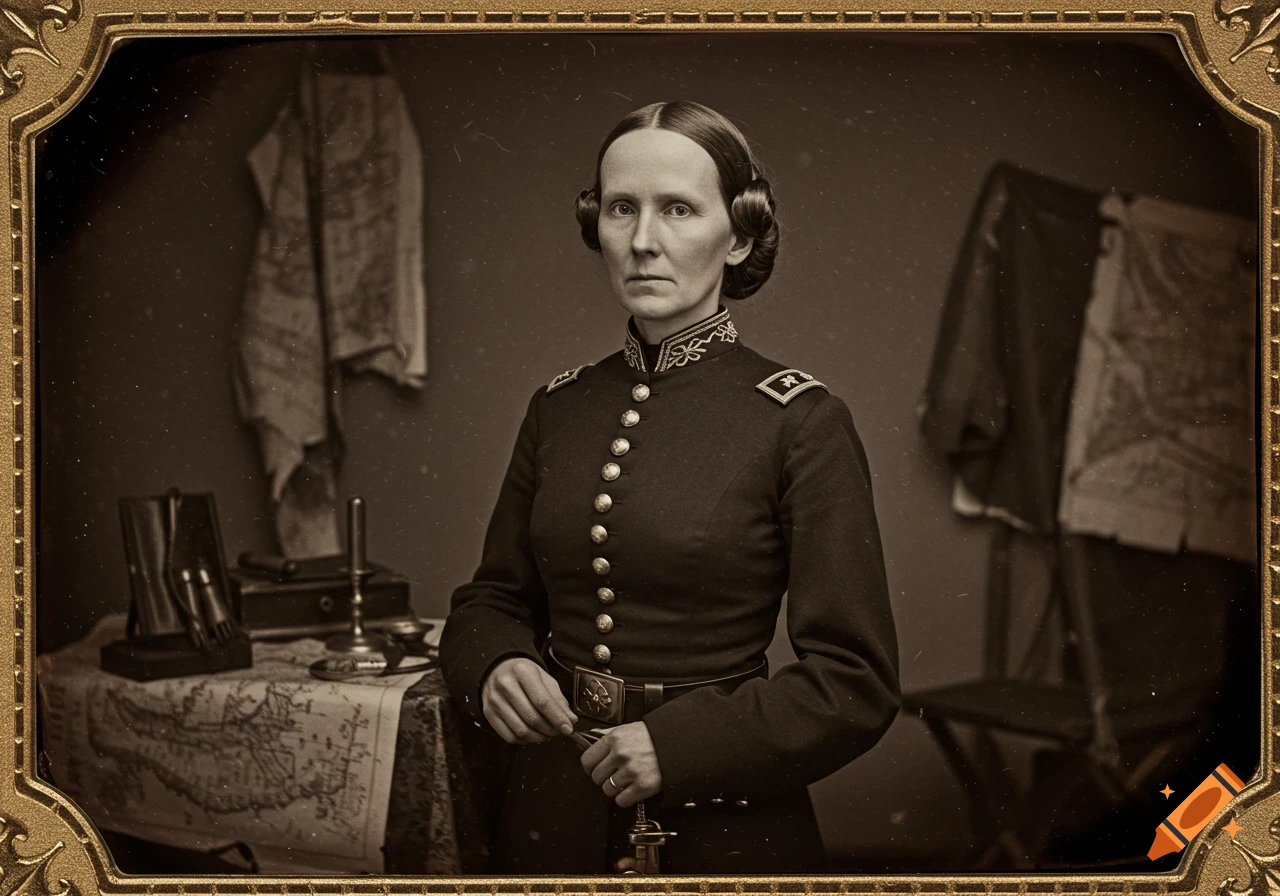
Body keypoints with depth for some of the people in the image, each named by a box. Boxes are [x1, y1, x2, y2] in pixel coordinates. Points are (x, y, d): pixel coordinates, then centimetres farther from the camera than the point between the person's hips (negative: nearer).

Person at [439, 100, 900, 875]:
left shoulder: (802, 421, -11)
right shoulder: (557, 407, 2)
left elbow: (857, 682, -12)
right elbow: (494, 596, 12)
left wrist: (678, 744, -20)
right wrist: (496, 666, -9)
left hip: (722, 831, -4)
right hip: (552, 816, 4)